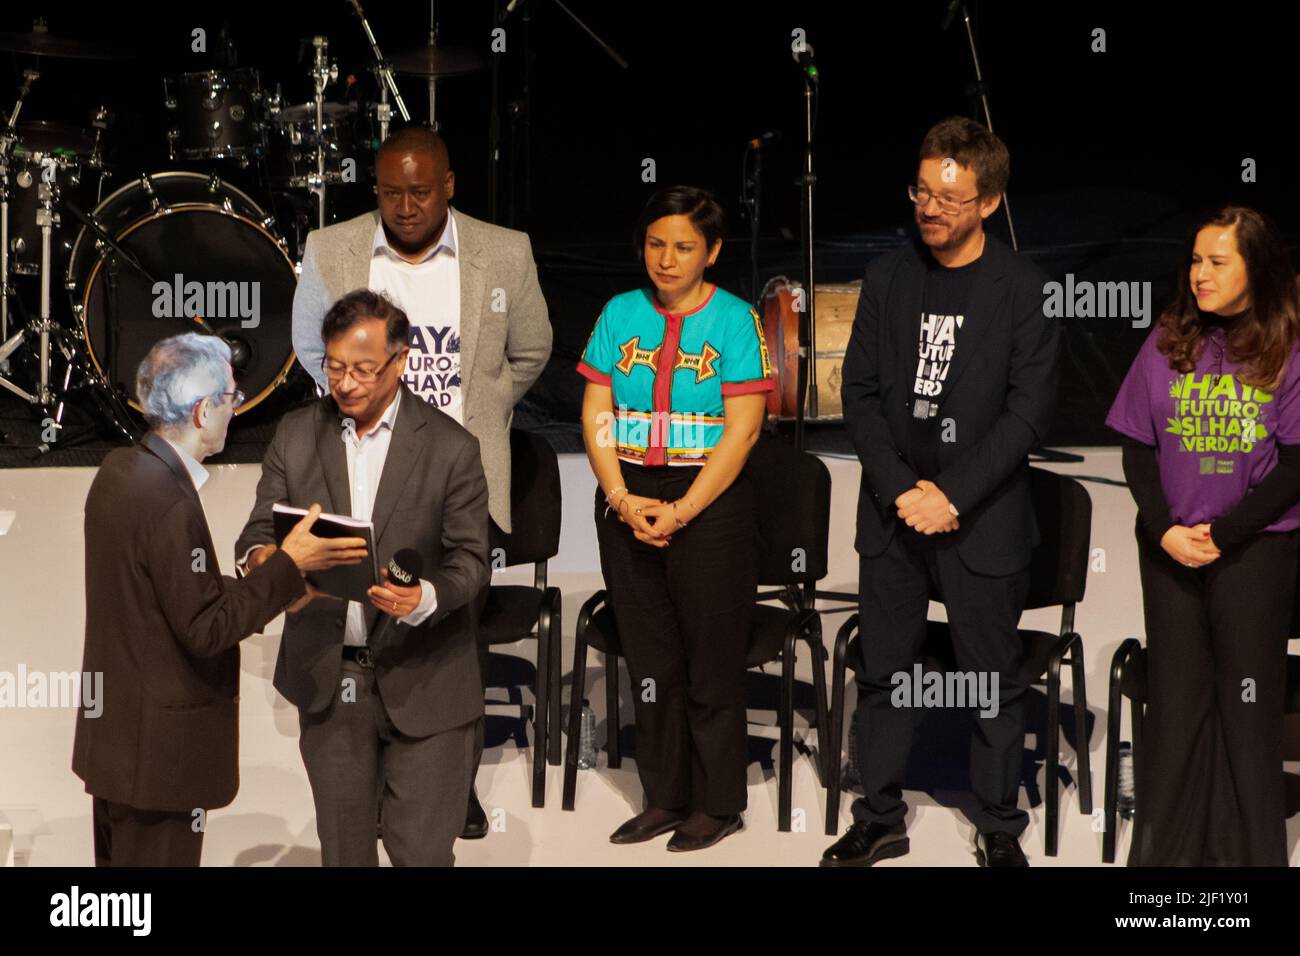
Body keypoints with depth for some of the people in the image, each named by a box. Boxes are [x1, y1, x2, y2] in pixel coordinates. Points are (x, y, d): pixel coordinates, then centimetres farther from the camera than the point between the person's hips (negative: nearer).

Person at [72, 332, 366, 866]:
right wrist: (288, 567, -19)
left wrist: (274, 590, 9)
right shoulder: (170, 502, -25)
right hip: (158, 749, -9)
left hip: (113, 733, 9)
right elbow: (206, 630, -22)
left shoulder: (118, 471, 4)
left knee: (118, 858, 21)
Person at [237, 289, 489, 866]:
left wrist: (425, 598, -30)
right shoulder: (295, 435, 3)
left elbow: (470, 558, -8)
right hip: (327, 679, 3)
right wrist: (261, 555, -21)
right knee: (342, 849, 16)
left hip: (421, 682, -3)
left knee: (421, 851, 0)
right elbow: (259, 528, 4)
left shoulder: (450, 447, -7)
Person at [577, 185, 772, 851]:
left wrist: (680, 511, -15)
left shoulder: (734, 319, -4)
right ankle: (664, 797, 23)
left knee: (711, 661, 2)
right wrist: (622, 498, -8)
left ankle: (718, 804, 16)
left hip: (711, 503, -4)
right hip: (626, 502, 4)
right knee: (649, 658, 10)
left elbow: (742, 429, -10)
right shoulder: (620, 314, 7)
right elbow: (596, 415, 5)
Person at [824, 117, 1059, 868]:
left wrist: (952, 495, -15)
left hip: (983, 519, -3)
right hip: (893, 515, 3)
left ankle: (1000, 828, 21)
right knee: (884, 673, 10)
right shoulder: (888, 276, 4)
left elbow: (1030, 408, -9)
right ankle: (880, 819, 24)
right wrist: (903, 489, -9)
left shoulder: (1022, 287, -6)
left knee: (994, 679, 6)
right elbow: (860, 392, 3)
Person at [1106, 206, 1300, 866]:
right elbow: (1137, 448, 5)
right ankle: (1164, 847, 17)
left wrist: (1221, 533, -13)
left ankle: (1245, 848, 14)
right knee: (1174, 696, 8)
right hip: (1170, 546, 3)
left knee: (1246, 701, 3)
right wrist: (1164, 529, -8)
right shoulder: (1169, 342, 4)